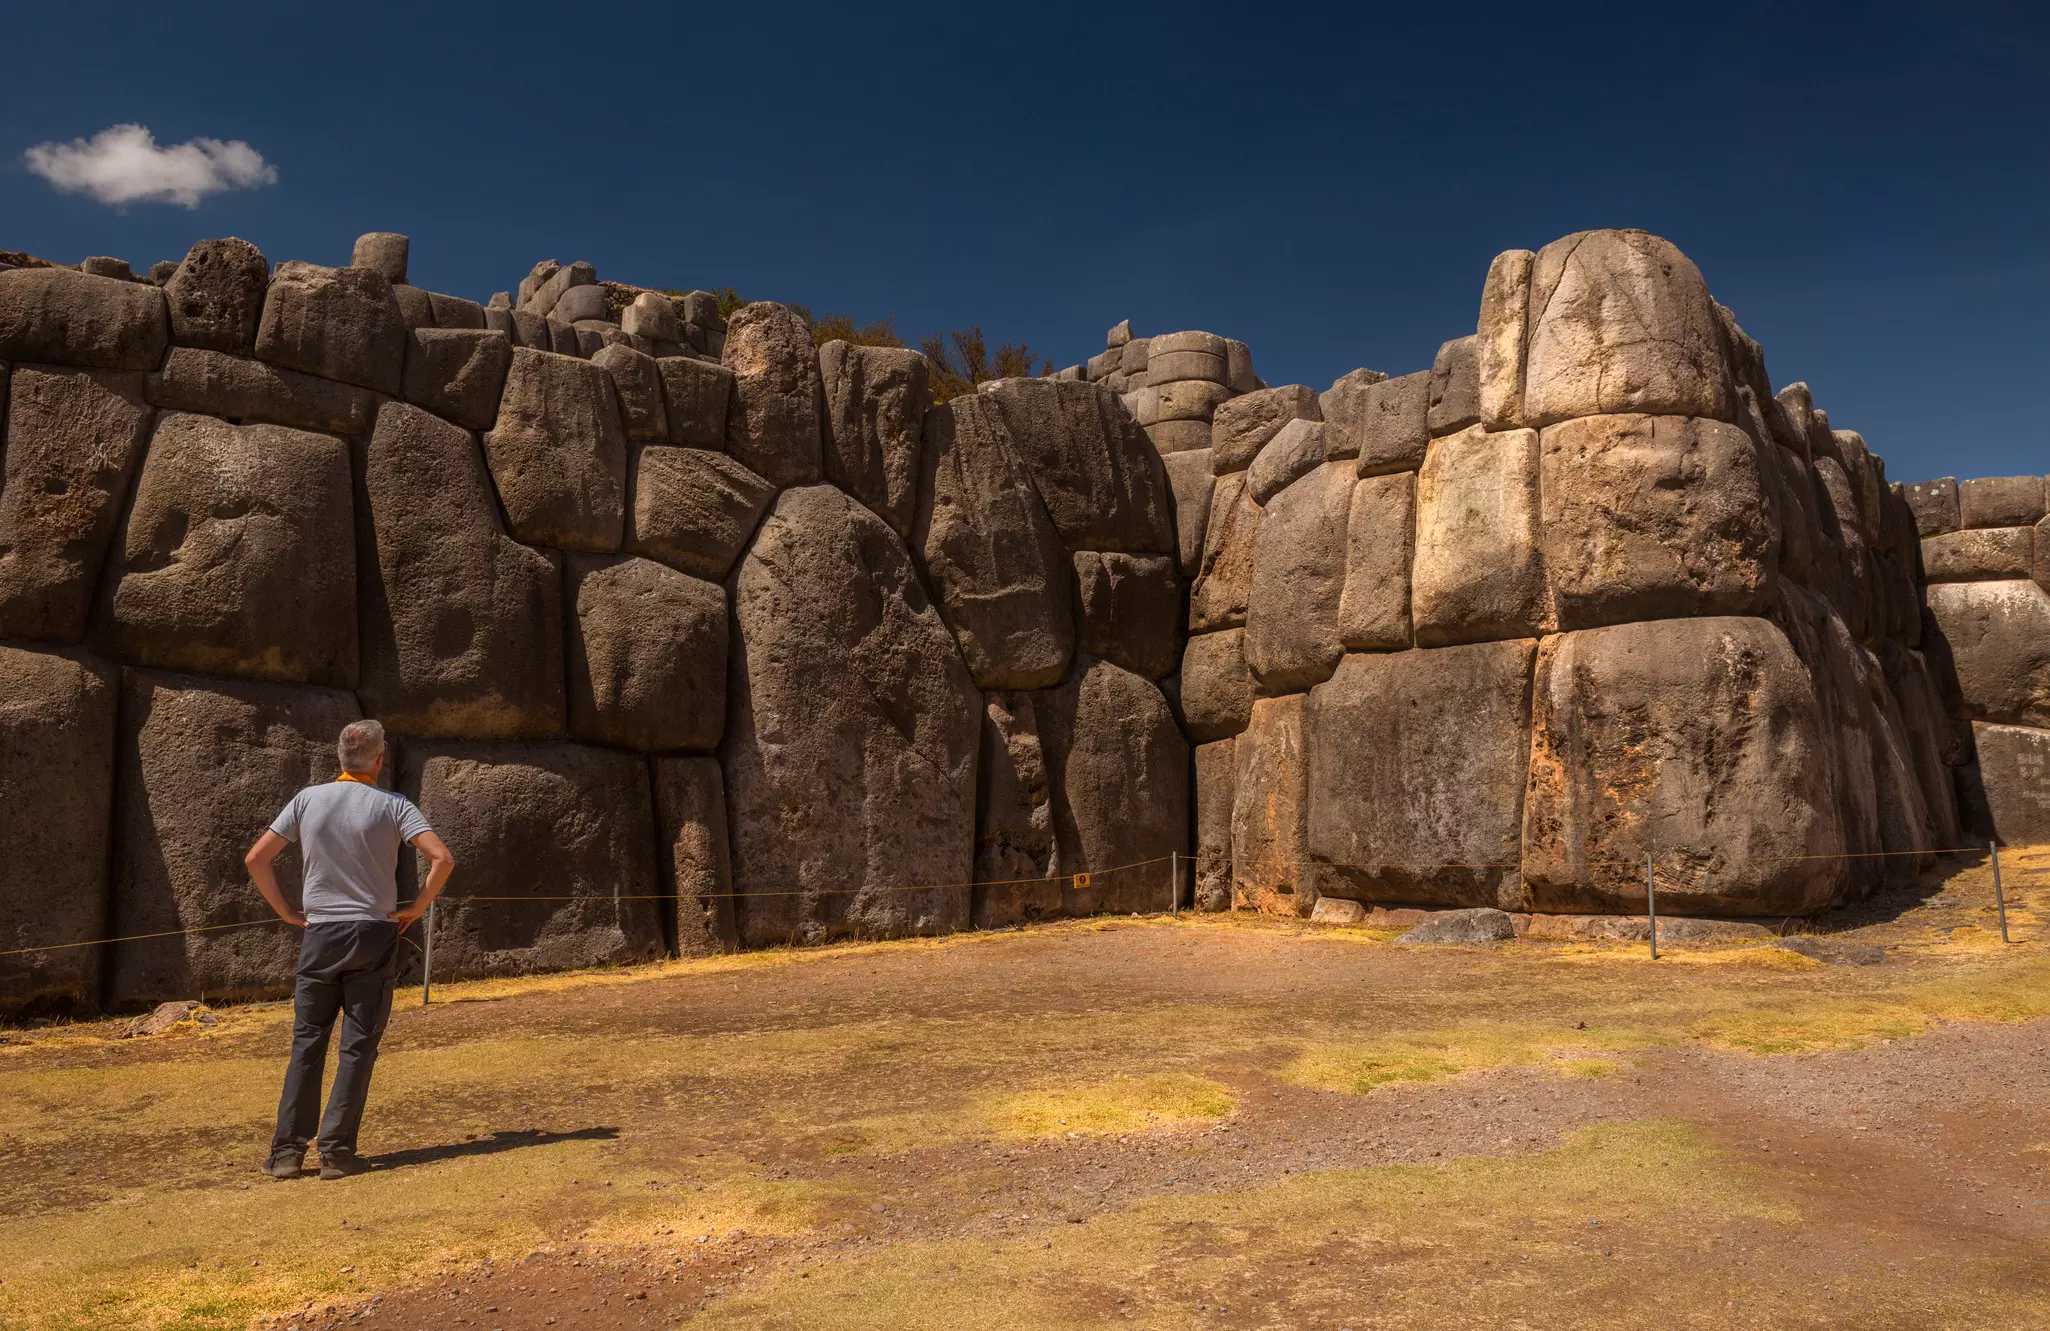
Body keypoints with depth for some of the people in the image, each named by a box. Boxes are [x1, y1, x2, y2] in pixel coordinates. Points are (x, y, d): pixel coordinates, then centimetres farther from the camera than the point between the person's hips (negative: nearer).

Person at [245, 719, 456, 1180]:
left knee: (307, 1043, 11)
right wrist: (417, 907, -3)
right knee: (358, 1047, 3)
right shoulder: (393, 805, -4)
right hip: (373, 935, -2)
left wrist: (287, 912, 10)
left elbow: (255, 858, 4)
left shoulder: (308, 800, 4)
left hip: (319, 934, 3)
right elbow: (443, 858, -15)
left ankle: (287, 1151, 10)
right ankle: (336, 1152, 3)